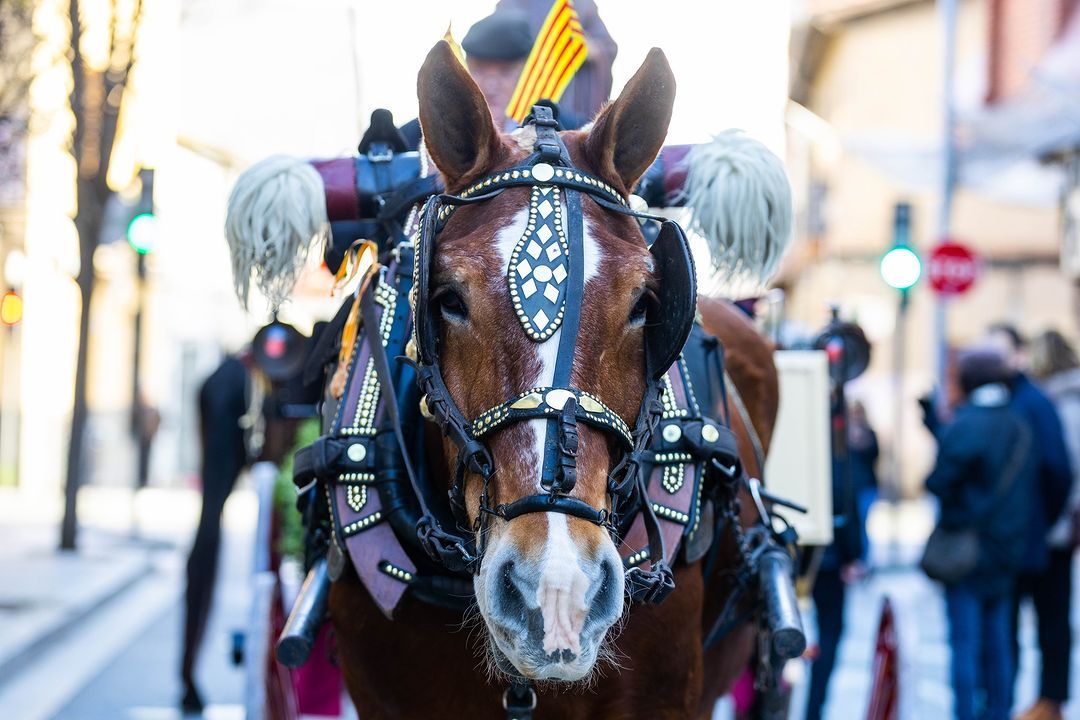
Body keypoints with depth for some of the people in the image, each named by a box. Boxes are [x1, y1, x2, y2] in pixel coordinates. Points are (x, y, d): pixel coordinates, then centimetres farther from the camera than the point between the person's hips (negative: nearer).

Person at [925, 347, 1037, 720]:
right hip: (1009, 546, 7)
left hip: (967, 549, -7)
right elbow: (1030, 488, 15)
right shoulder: (1021, 427, 8)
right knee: (997, 639, 13)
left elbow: (939, 481, -16)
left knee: (965, 642, -3)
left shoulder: (965, 425, -15)